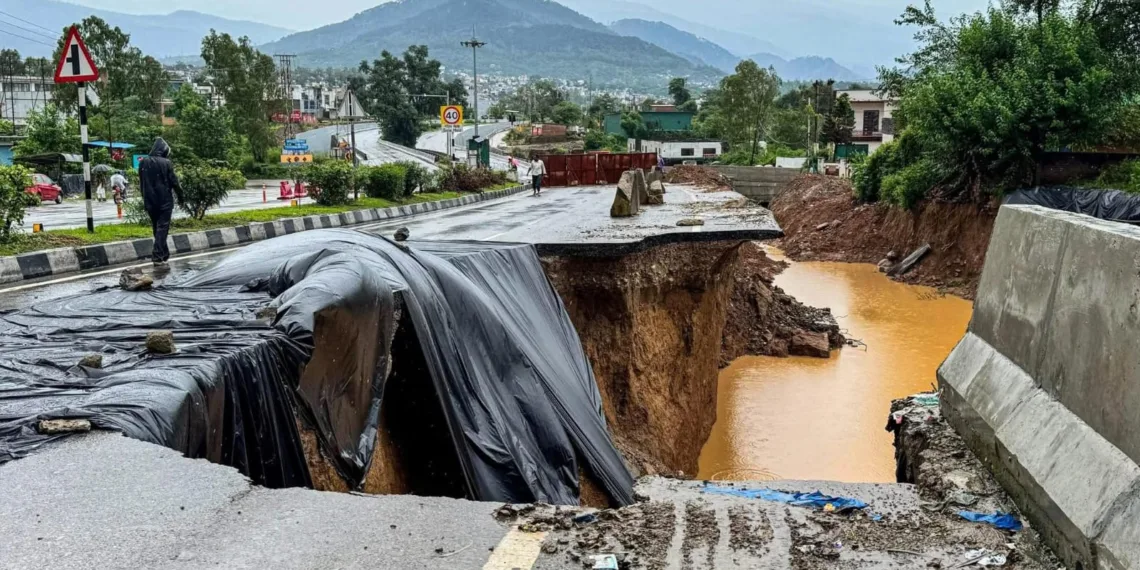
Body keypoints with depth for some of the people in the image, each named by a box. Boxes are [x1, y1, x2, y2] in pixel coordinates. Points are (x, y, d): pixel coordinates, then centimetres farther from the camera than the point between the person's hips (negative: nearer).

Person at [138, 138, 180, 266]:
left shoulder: (143, 162, 1)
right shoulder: (166, 163, -12)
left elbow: (141, 183, 8)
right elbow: (173, 181, -8)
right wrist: (180, 190, 11)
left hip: (150, 201, 4)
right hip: (164, 200, -4)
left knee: (156, 227, 16)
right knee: (162, 228, -1)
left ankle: (164, 254, 24)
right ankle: (158, 256, -9)